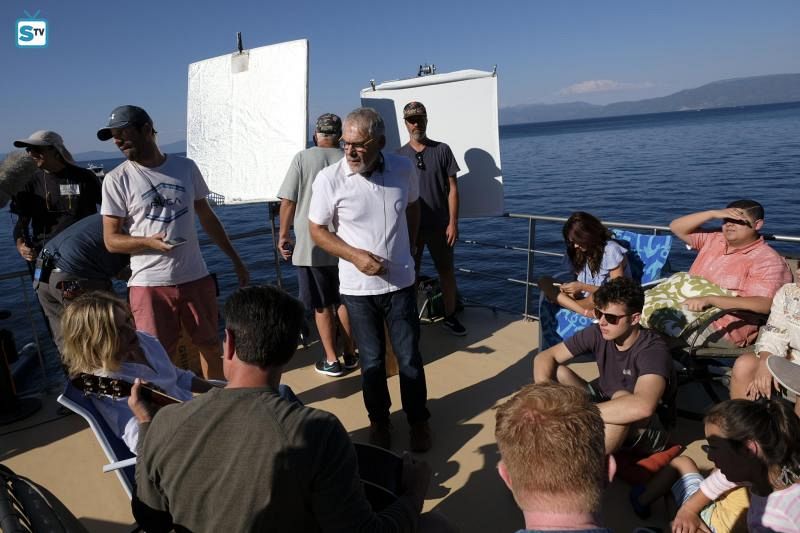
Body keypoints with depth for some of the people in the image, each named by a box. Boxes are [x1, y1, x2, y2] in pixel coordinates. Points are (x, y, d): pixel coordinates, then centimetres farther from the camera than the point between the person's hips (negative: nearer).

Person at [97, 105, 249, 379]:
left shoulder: (186, 167, 3)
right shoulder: (117, 179, -4)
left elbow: (207, 217, 12)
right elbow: (111, 240, -3)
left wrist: (236, 260, 13)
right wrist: (149, 241, -23)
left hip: (196, 277, 3)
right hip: (150, 284, -3)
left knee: (211, 346, 16)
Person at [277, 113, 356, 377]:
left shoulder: (302, 158, -6)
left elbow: (288, 201, -9)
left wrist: (283, 235, 3)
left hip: (310, 246, -2)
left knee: (322, 306, 8)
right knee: (344, 301, 18)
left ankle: (331, 360, 15)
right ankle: (350, 355, 26)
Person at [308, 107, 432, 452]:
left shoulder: (404, 169, -7)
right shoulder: (329, 179, -14)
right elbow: (317, 230, -5)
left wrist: (407, 250, 10)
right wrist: (355, 255, -17)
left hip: (400, 283, 1)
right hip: (358, 288, -1)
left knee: (409, 358, 9)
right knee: (372, 360, 12)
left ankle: (418, 421, 31)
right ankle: (379, 421, 34)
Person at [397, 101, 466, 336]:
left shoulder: (442, 150, -1)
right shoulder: (399, 155, 0)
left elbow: (452, 188, -2)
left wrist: (453, 223, -8)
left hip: (440, 225, 0)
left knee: (446, 271, 10)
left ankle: (450, 316, 25)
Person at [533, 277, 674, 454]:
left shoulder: (653, 350, -29)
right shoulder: (598, 333, -13)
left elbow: (642, 406, -49)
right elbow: (545, 357, -10)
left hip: (647, 431, -5)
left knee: (622, 396, -38)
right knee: (557, 372, -13)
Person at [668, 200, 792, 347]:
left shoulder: (768, 260, -6)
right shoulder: (714, 239, 15)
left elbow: (763, 305, -20)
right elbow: (676, 227, 14)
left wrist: (709, 299, -28)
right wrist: (713, 213, 1)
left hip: (722, 331, -7)